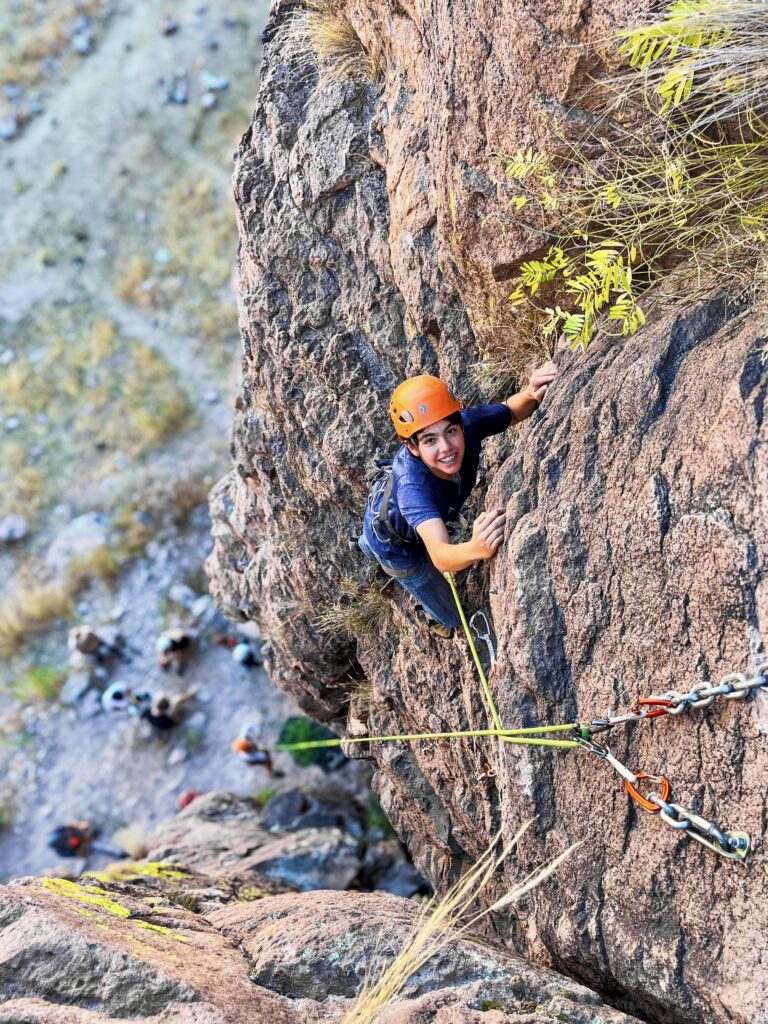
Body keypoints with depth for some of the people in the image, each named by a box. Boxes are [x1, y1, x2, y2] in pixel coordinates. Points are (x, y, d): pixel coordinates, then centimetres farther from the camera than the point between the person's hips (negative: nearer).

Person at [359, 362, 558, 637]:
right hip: (394, 543, -5)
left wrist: (532, 394, -41)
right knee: (453, 617, 13)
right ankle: (435, 617, 49)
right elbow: (440, 557, -60)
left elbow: (511, 412, -17)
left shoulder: (468, 423, -36)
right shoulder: (411, 486, -50)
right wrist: (477, 549, -83)